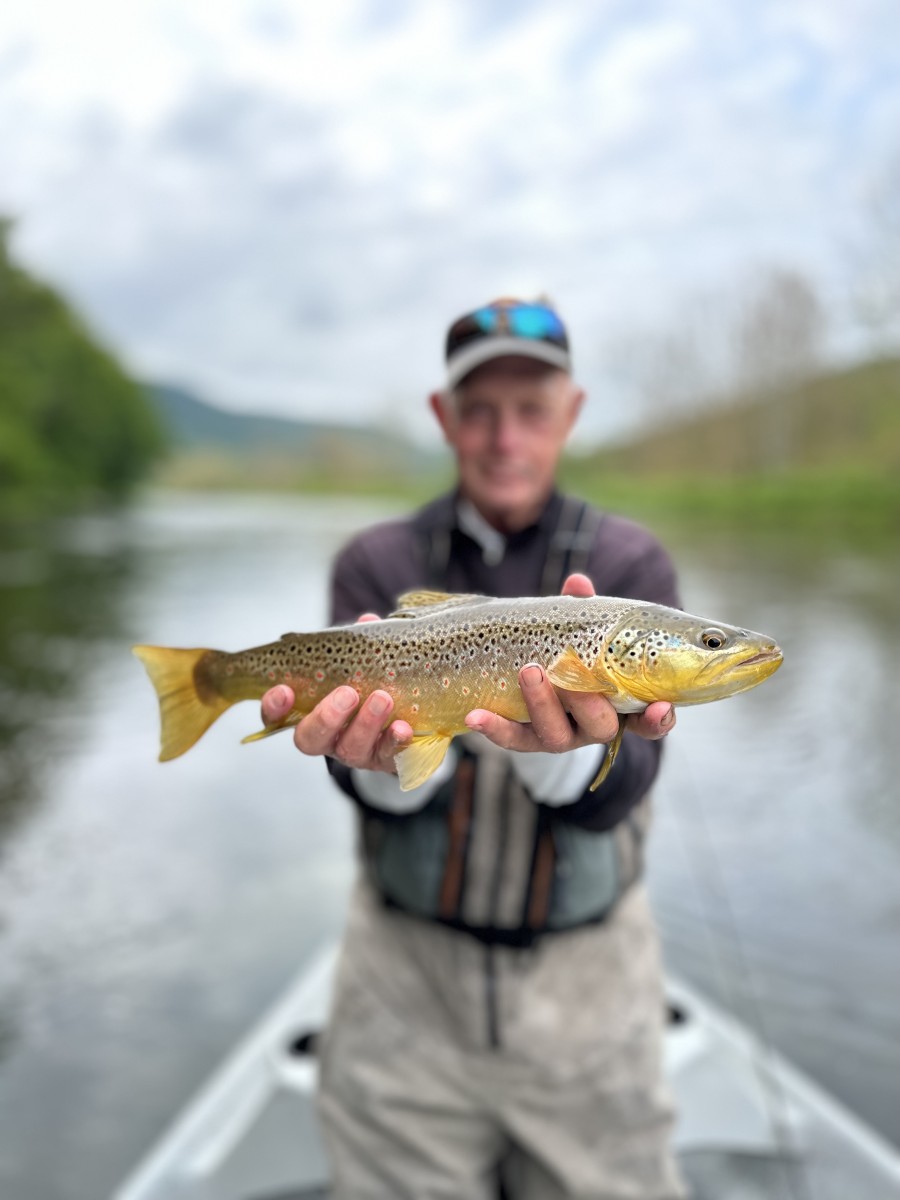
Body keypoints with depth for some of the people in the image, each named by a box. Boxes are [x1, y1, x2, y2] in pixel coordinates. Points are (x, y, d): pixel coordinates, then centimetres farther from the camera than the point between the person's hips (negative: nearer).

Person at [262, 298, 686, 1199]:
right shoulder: (378, 563, -3)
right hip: (409, 969, 0)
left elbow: (611, 797, -15)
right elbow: (396, 796, -12)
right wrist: (382, 758, -34)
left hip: (585, 973, 1)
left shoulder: (630, 563, -4)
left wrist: (562, 741, -37)